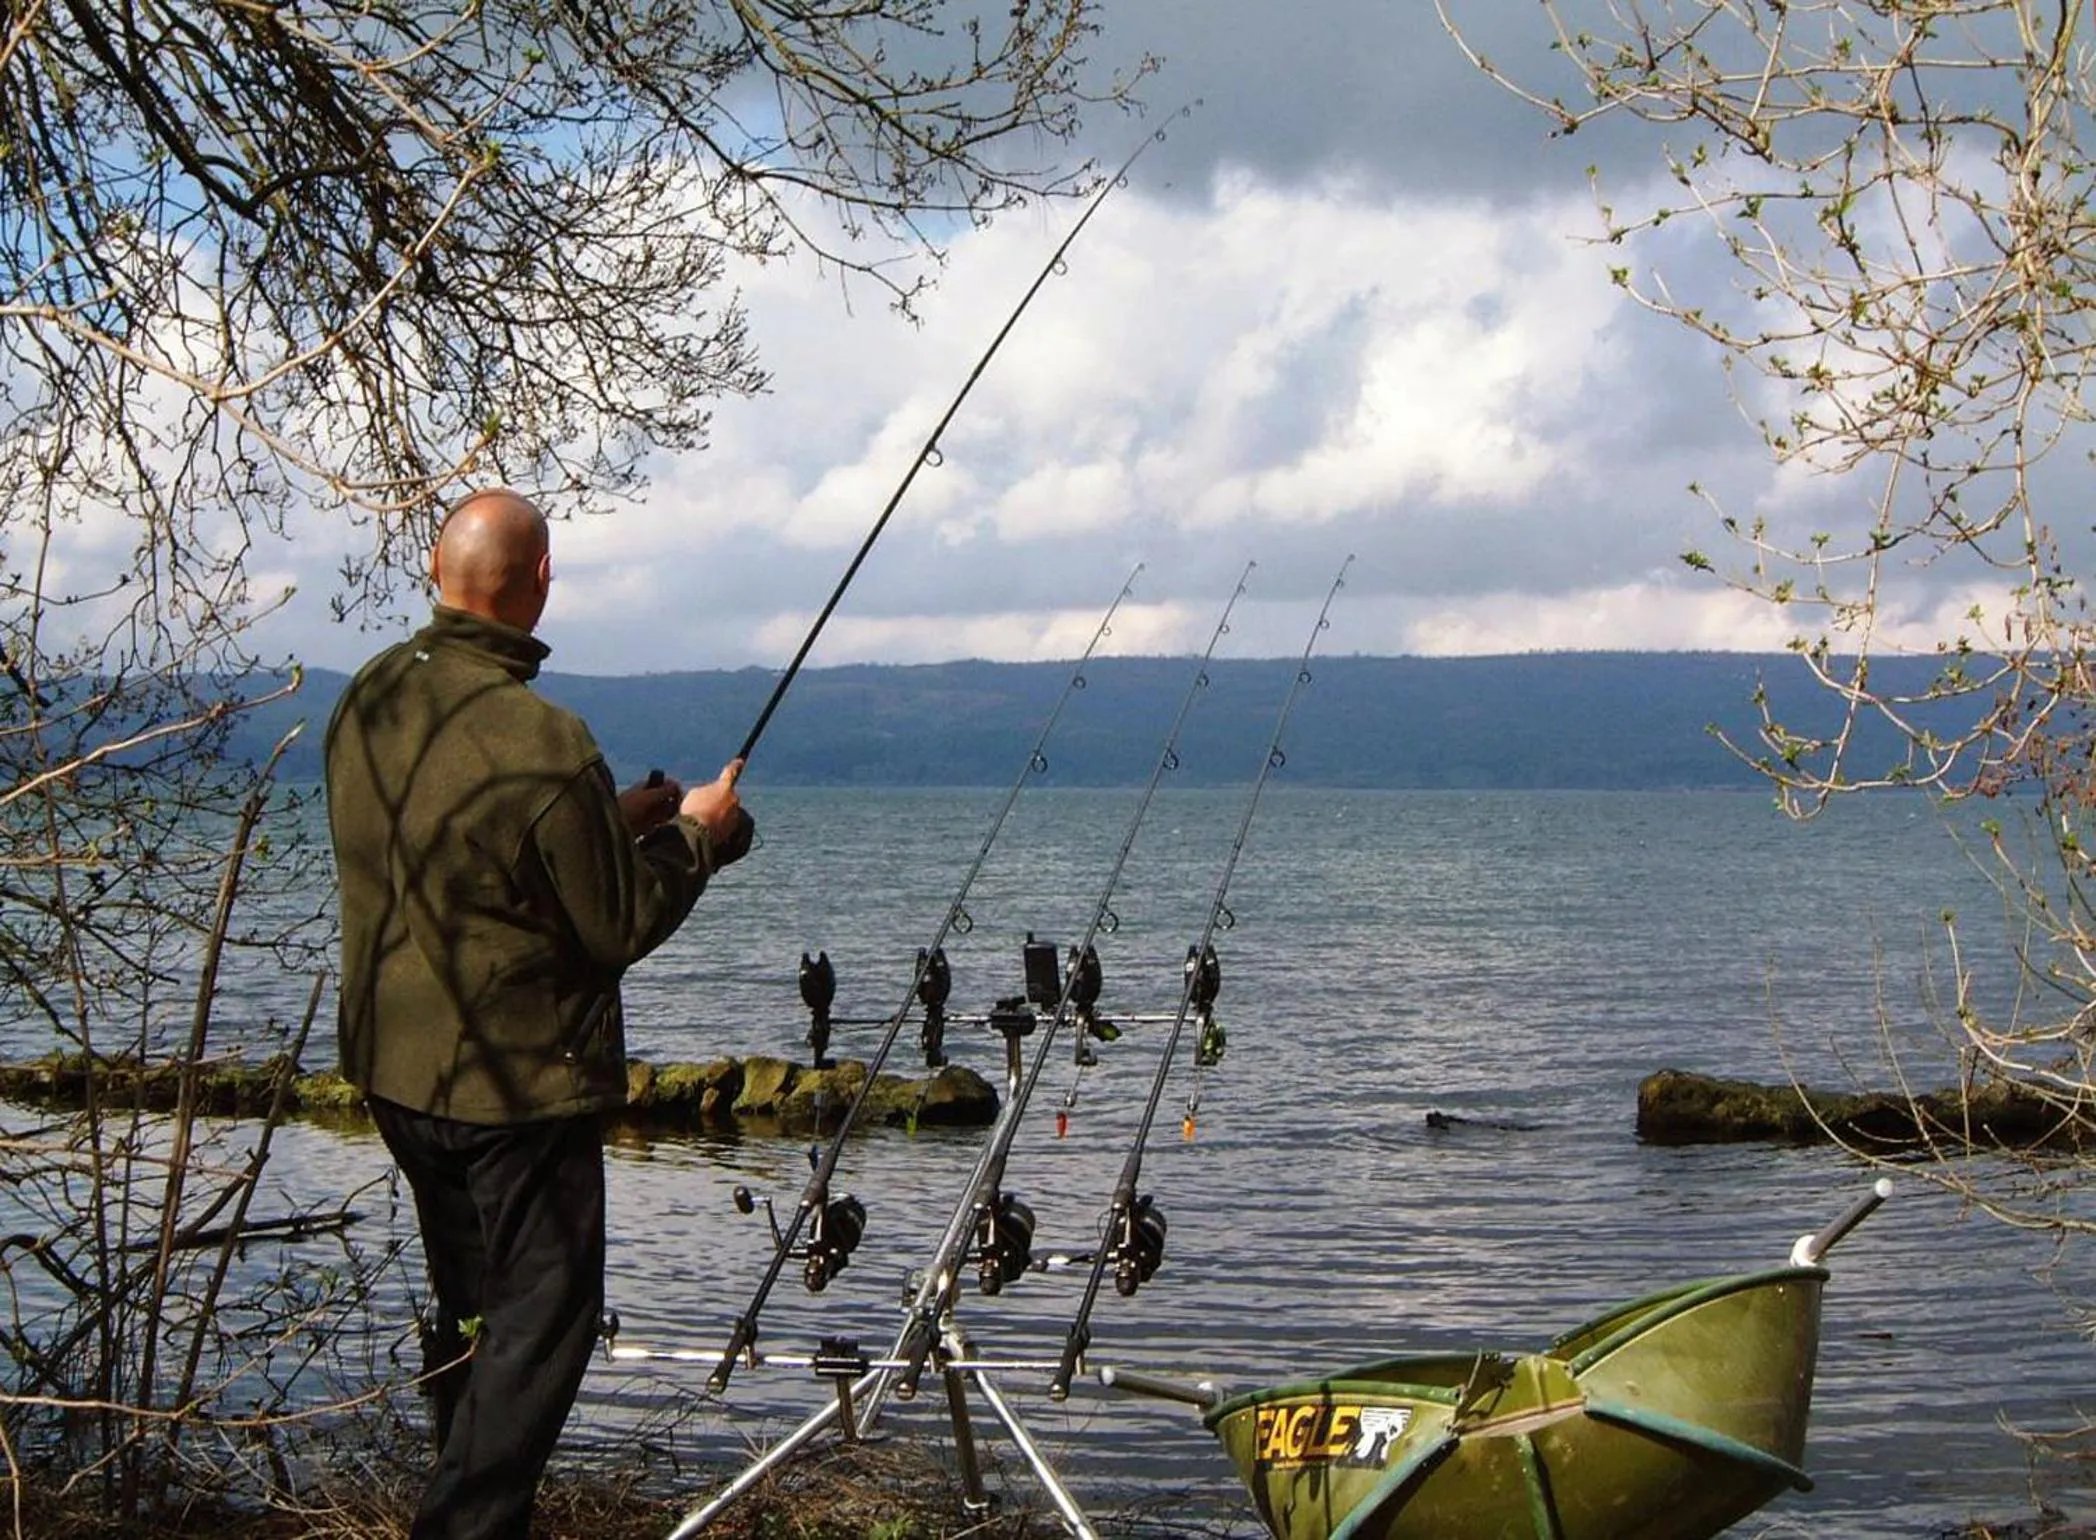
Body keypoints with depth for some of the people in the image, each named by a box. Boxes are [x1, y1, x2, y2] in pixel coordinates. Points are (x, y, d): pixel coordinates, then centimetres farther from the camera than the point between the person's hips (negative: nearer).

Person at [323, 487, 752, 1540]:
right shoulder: (540, 743, -25)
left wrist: (614, 821, 13)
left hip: (394, 1066, 8)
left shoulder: (366, 702, 0)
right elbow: (617, 929, -15)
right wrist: (693, 836, 2)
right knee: (543, 1314, 2)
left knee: (471, 1309, 22)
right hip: (514, 1079, -8)